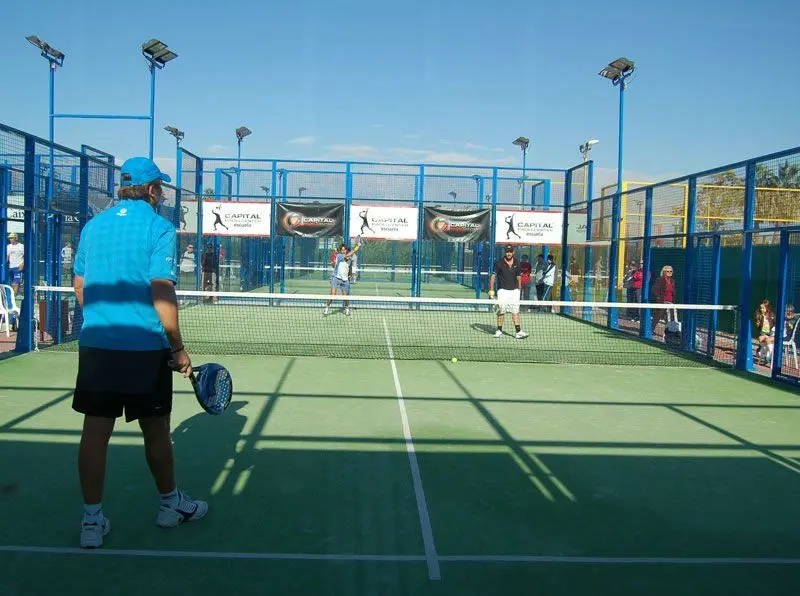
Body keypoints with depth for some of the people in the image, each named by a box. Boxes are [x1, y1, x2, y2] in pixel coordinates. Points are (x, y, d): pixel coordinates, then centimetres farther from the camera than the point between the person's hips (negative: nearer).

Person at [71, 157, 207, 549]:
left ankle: (92, 520, 15)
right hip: (145, 347, -4)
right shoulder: (159, 228, -9)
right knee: (155, 429, 11)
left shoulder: (93, 226, 8)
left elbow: (80, 287, 14)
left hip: (95, 344, 5)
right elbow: (162, 294, -16)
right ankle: (170, 504, 29)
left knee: (95, 429, 8)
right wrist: (179, 349, -9)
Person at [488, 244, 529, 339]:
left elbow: (518, 277, 16)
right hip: (503, 290, -3)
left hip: (514, 290, 3)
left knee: (515, 312, 1)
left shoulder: (517, 263, 7)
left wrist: (519, 289, 14)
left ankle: (519, 332, -1)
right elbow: (493, 276, -6)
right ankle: (499, 331, 11)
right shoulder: (499, 263, -5)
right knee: (501, 311, 0)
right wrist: (491, 290, -13)